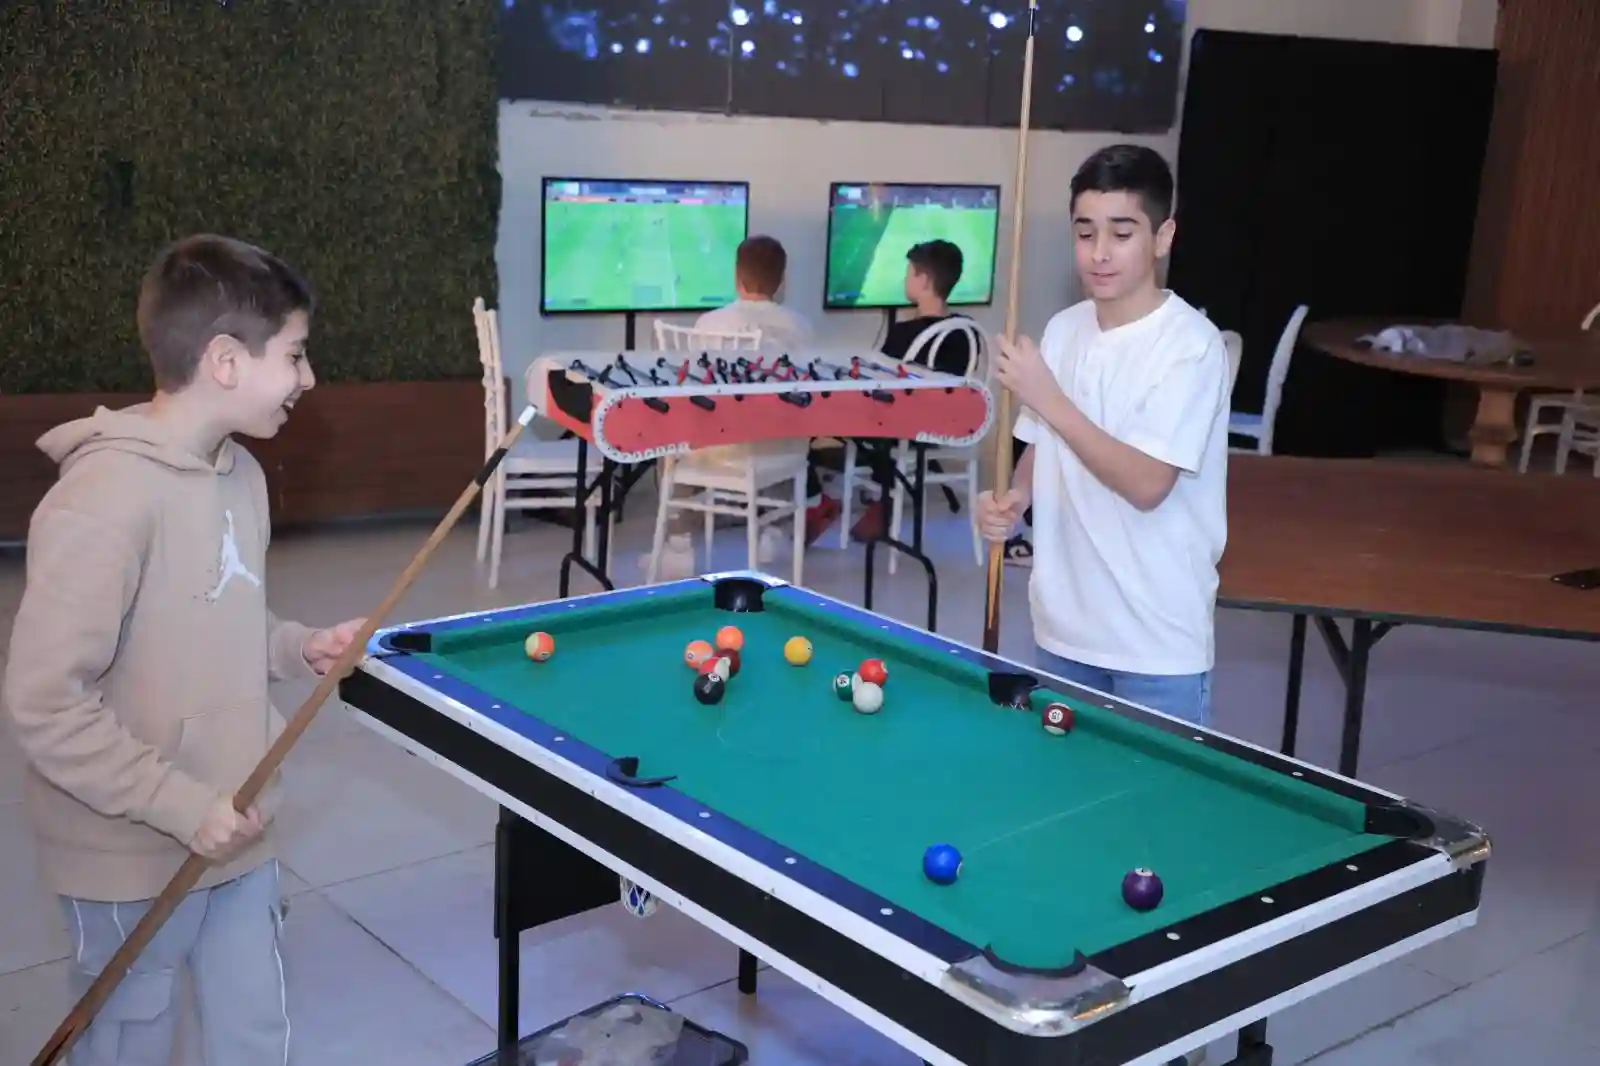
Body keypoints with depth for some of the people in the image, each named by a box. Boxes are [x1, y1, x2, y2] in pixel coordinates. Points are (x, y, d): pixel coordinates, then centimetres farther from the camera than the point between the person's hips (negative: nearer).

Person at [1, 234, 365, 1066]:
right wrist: (182, 806, -22)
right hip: (133, 859, -7)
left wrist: (297, 648, -1)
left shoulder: (240, 475, 4)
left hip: (236, 837, 7)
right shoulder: (106, 497, -23)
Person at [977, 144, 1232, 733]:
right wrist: (1013, 499, -6)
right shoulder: (1063, 330, 4)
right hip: (1064, 624, 6)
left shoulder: (1190, 343, -16)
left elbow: (1146, 485, -22)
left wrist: (1046, 397, -22)